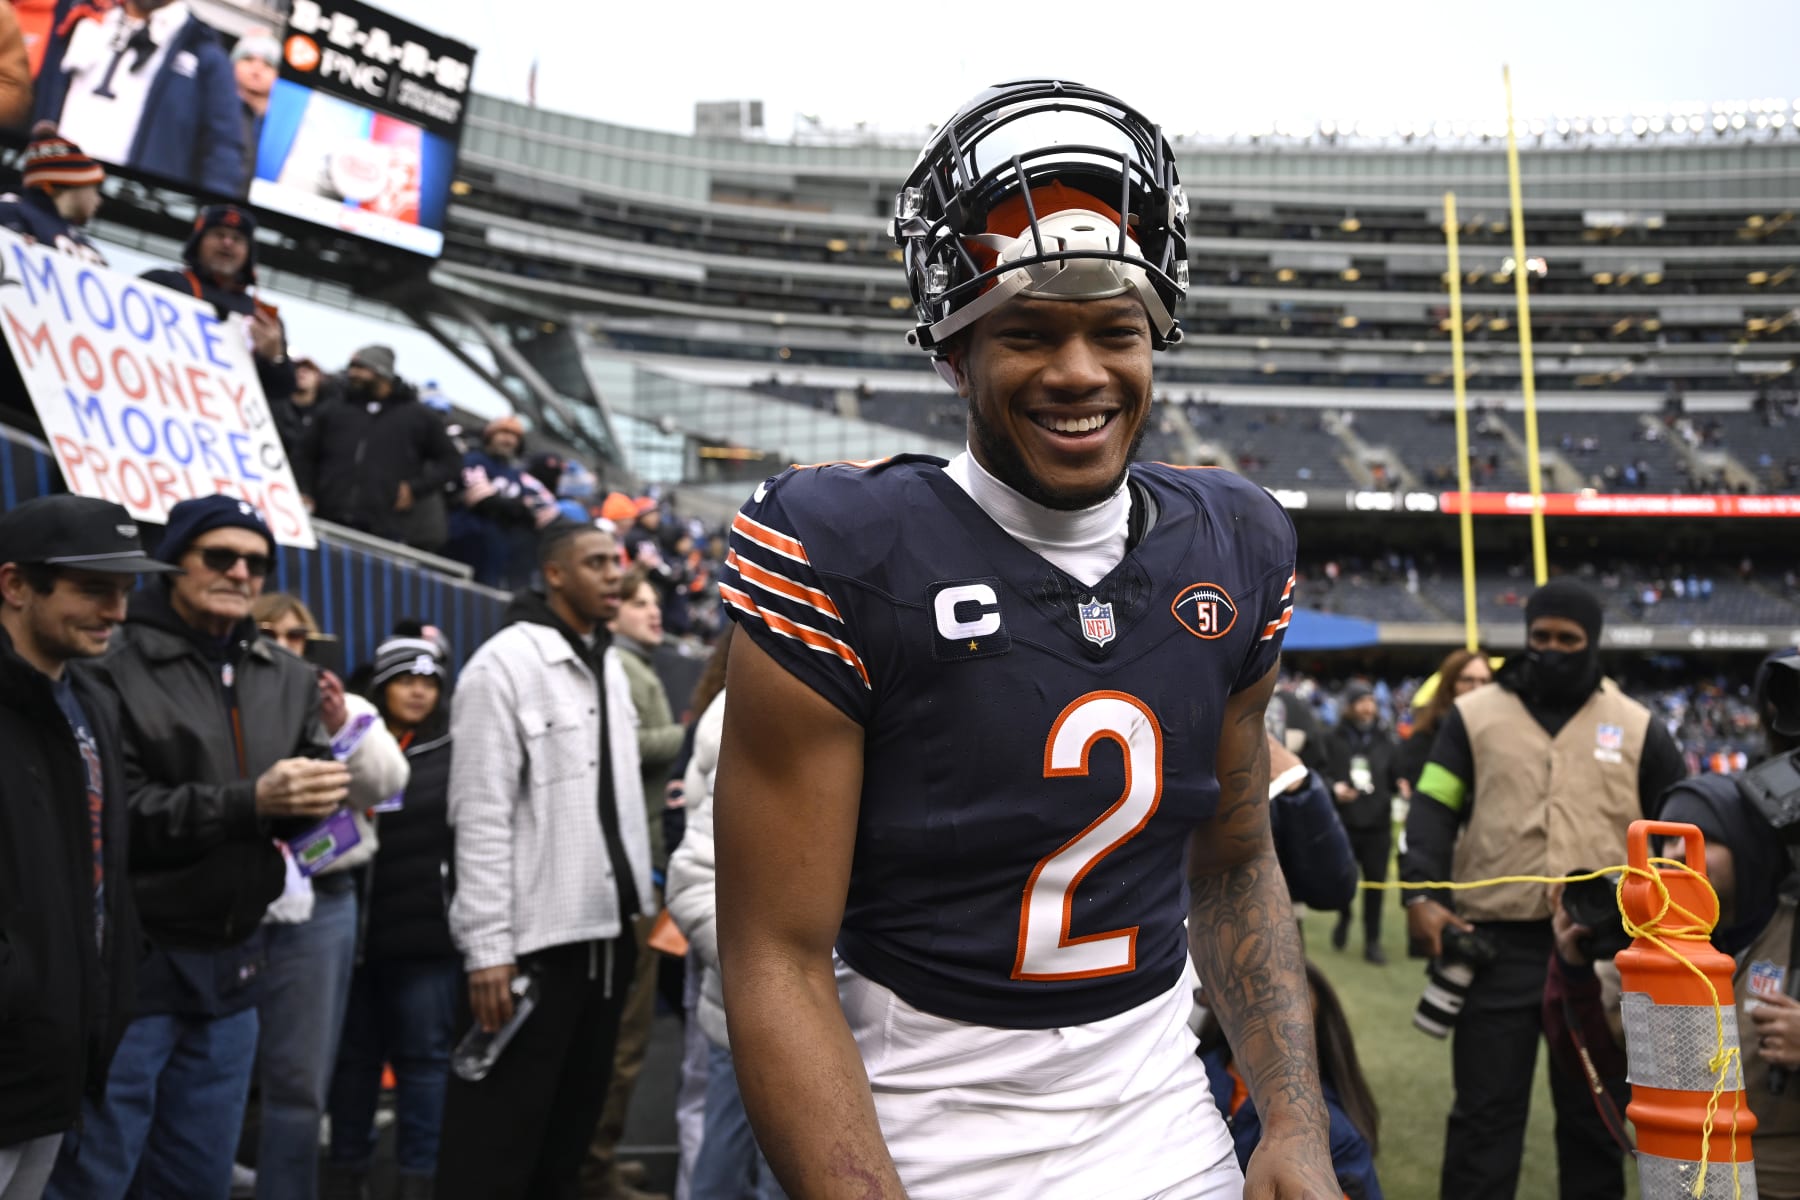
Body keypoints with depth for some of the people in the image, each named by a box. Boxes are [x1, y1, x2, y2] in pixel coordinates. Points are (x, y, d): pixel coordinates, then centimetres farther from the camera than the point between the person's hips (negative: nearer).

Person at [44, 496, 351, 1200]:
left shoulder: (290, 680, 10)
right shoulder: (117, 669, -9)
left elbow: (319, 788, 9)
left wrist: (319, 795, -15)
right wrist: (250, 803, -24)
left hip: (232, 964, 6)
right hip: (134, 958, -5)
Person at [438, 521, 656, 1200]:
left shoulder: (608, 667, 14)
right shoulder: (505, 664, -11)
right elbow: (482, 816, -15)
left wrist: (640, 900, 12)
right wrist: (487, 947, -19)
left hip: (606, 932, 8)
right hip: (533, 939, -8)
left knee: (571, 1122, 16)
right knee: (498, 1136, -1)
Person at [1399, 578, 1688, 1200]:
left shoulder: (1635, 725, 9)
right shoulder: (1475, 715, 5)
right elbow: (1432, 811, 0)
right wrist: (1420, 896, -15)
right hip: (1498, 945, -1)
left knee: (1594, 1111, 13)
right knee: (1485, 1109, 4)